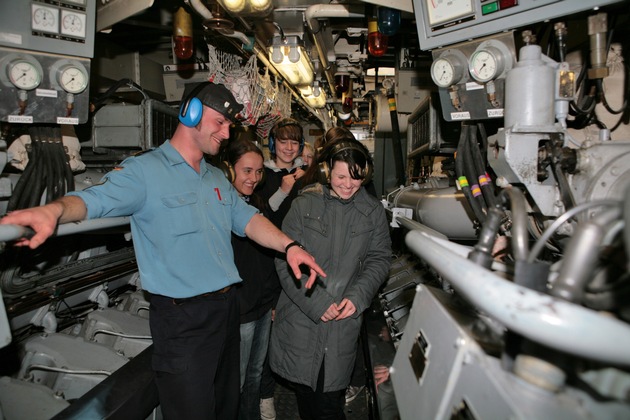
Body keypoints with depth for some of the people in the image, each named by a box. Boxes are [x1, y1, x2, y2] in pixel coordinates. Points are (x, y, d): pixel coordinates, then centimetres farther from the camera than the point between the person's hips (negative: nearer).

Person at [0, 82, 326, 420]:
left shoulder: (217, 179, 13)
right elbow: (95, 198, -24)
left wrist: (288, 246, -6)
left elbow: (248, 220, 8)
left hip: (226, 309, 7)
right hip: (181, 319, -7)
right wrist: (54, 210, -46)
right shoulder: (144, 170, -10)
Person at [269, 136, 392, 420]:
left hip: (343, 322, 1)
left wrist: (358, 296, -9)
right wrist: (316, 303, -13)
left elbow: (378, 259, 7)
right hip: (301, 317, 0)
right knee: (305, 397, 13)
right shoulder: (304, 205, -4)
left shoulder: (373, 211, 4)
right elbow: (285, 260, -7)